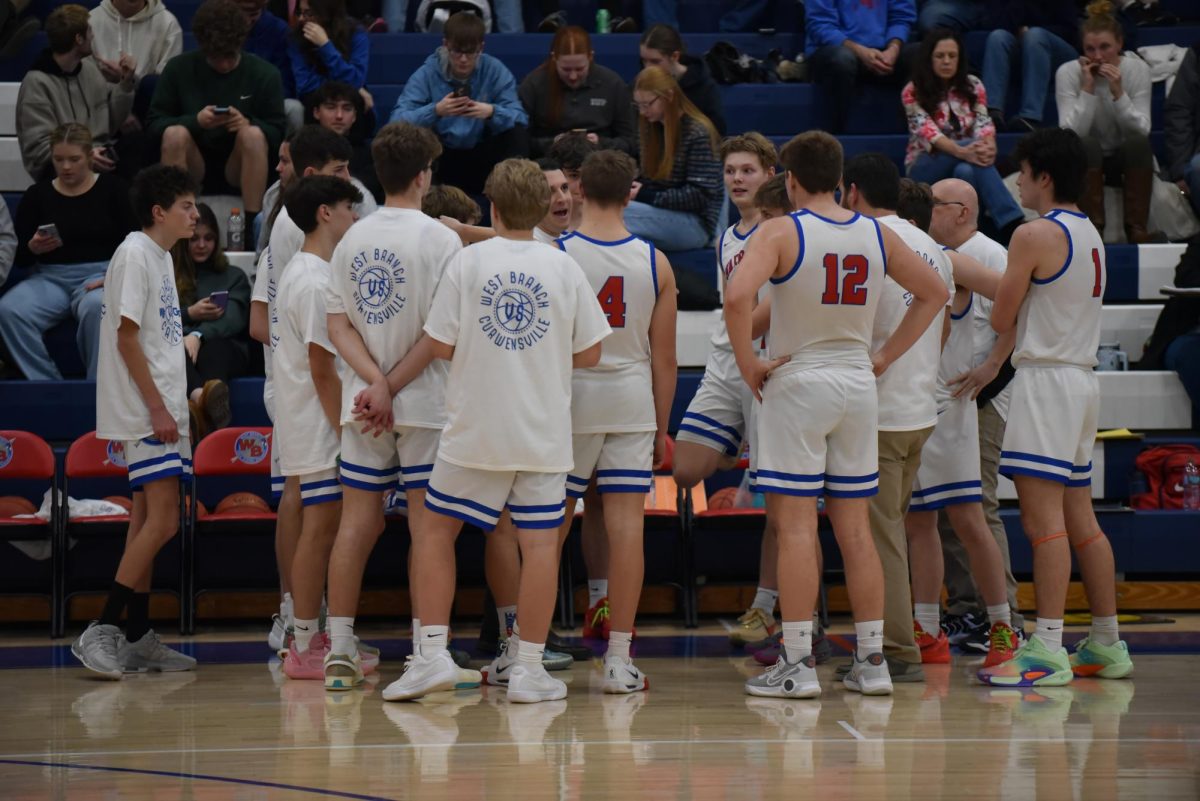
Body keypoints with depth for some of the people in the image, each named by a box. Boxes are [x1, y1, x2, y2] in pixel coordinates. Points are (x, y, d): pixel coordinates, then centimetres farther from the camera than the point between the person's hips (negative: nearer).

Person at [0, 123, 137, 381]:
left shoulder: (113, 188, 7)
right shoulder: (38, 194, 11)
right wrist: (33, 248, -13)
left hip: (99, 273, -3)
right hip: (50, 277, 3)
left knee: (96, 307, -40)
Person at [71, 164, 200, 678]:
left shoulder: (161, 257, 16)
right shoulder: (135, 254, -11)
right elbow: (127, 336, -16)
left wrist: (172, 405, 15)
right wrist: (156, 407, -18)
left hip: (163, 411, 9)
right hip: (145, 411, -9)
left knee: (146, 522, 9)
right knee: (161, 522, -15)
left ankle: (138, 639, 11)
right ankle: (102, 631, -15)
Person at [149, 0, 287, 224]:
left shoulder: (264, 73, -4)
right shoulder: (178, 69, -3)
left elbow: (277, 131, -2)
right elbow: (154, 124, -3)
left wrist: (249, 123, -24)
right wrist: (195, 121, -22)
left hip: (240, 164, 0)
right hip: (192, 164, 0)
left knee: (254, 134, -31)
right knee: (174, 133, -30)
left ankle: (252, 223, -29)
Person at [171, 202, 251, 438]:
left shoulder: (233, 277, 24)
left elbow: (233, 318, 1)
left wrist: (199, 335, -19)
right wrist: (189, 314, -8)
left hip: (224, 349, 0)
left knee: (214, 347, -38)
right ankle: (200, 397, -71)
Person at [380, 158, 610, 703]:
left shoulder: (469, 261, -5)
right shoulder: (563, 268, -1)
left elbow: (439, 346, -5)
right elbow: (588, 354, 3)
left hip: (475, 428, -1)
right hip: (543, 431, 1)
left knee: (438, 529, 11)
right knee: (539, 541, 3)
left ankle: (433, 653, 3)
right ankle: (529, 668, 2)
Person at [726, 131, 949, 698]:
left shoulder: (780, 233, -10)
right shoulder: (876, 236, 6)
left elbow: (738, 295, -25)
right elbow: (934, 292, 17)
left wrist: (748, 364, -13)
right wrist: (886, 355, 16)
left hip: (796, 381, -5)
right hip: (857, 382, 5)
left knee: (796, 526, -3)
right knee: (854, 529, 10)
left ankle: (798, 663, -6)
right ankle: (871, 661, 11)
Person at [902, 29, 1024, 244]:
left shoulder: (972, 86, 5)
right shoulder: (913, 92, -6)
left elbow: (983, 122, -10)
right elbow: (927, 131, -21)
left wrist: (989, 147, -35)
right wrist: (962, 151, -40)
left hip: (965, 164, 3)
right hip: (924, 168, -3)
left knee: (966, 171, -38)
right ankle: (1012, 220, -47)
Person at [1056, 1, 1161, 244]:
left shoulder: (1137, 69, -9)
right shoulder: (1068, 73, -12)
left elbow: (1142, 131, -16)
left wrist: (1118, 93, -28)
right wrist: (1087, 90, -27)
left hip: (1128, 160, 1)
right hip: (1086, 161, -1)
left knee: (1137, 141, -32)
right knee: (1087, 145, -33)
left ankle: (1136, 229, -34)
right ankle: (1093, 229, -38)